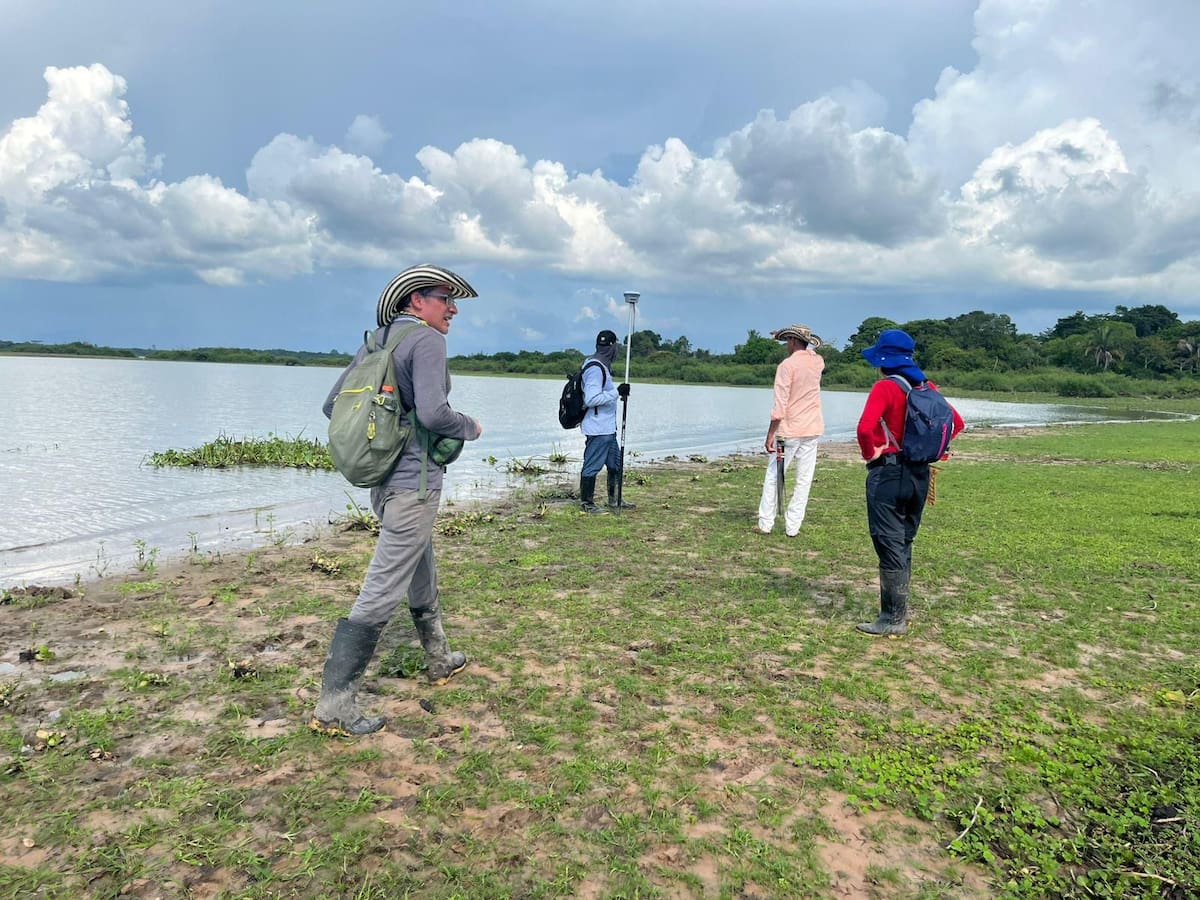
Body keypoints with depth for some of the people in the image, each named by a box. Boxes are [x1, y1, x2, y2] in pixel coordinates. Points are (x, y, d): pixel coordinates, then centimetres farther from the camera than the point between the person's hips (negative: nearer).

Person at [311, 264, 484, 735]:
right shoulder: (426, 340, -12)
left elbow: (332, 405, 13)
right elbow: (433, 412, -25)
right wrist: (471, 428, -6)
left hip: (384, 480, 9)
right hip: (415, 481, -9)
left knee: (422, 574, 24)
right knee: (381, 592, -6)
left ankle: (440, 660, 41)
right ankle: (333, 706, -2)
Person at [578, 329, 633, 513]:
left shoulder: (602, 366, 12)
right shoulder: (595, 368, -20)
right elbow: (591, 399, -26)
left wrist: (618, 391, 16)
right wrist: (617, 392, -24)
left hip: (607, 427, 11)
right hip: (597, 428, -11)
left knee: (615, 463, 19)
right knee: (592, 466, -1)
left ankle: (614, 499, 31)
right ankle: (586, 503, 10)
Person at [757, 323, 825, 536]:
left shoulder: (787, 365, -11)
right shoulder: (817, 361, 5)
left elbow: (780, 405, -16)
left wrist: (770, 435, -14)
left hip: (789, 430, -5)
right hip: (812, 430, 5)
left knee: (773, 477, 4)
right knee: (804, 480, 6)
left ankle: (765, 524, 6)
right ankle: (792, 527, 8)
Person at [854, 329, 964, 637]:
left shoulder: (885, 387, -14)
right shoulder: (927, 387, 7)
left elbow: (865, 427, -28)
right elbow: (957, 423, 14)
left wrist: (870, 452, -11)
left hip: (888, 474, -7)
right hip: (919, 474, 7)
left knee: (890, 546, 0)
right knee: (903, 543, 17)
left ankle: (893, 620, 6)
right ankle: (899, 611, 26)